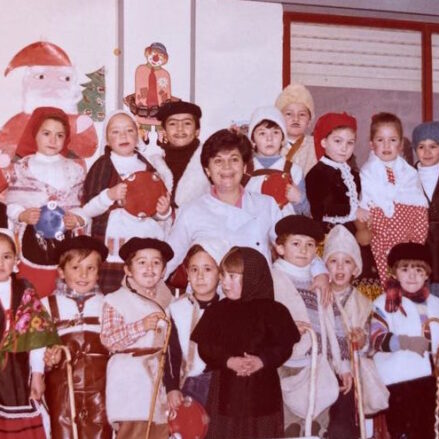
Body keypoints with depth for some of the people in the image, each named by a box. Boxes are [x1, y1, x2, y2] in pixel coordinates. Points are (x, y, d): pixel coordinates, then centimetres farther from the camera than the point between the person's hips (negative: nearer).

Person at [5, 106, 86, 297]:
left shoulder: (75, 170, 7)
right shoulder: (21, 167, 3)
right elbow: (11, 205, 1)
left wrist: (78, 219, -16)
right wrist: (23, 215, -19)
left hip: (66, 243, 1)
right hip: (32, 242, -1)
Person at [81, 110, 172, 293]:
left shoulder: (149, 168, 13)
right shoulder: (102, 167, 5)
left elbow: (163, 217, 16)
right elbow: (86, 211, 0)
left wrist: (164, 212, -5)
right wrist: (109, 195, -14)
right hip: (112, 255, -2)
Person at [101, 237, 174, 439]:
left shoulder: (165, 297, 11)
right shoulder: (116, 300, -6)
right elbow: (108, 340, -17)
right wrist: (142, 326, -24)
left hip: (160, 373, 6)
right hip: (131, 378, -6)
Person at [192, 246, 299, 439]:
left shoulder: (274, 311, 1)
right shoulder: (216, 311, 5)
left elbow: (285, 346, -5)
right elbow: (204, 347, -3)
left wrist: (262, 360, -21)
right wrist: (229, 361, -19)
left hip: (263, 389, -1)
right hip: (226, 388, 1)